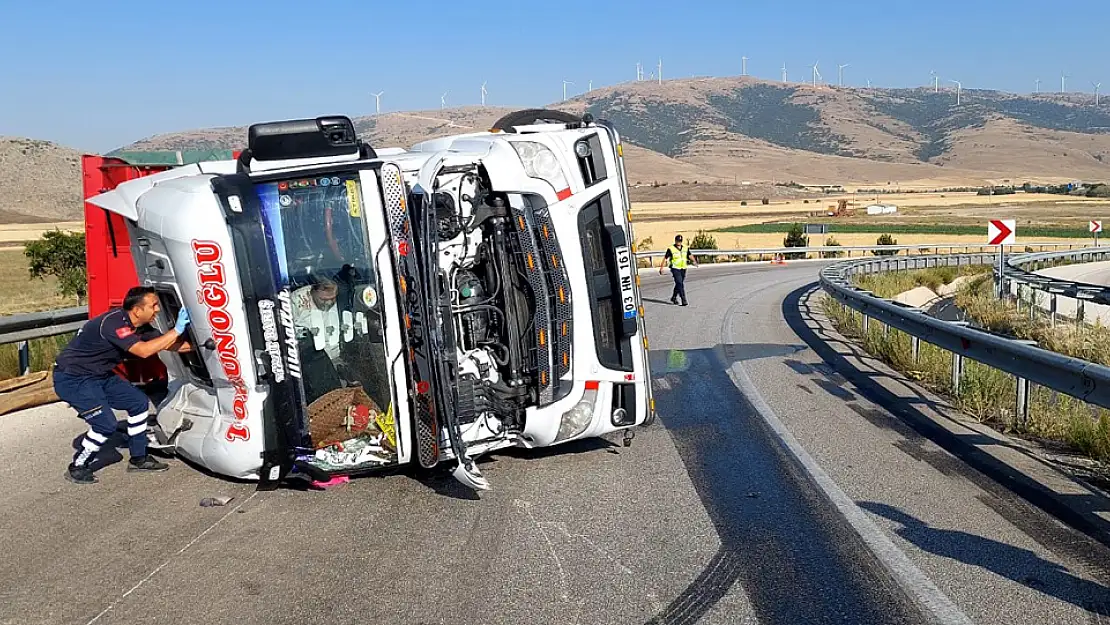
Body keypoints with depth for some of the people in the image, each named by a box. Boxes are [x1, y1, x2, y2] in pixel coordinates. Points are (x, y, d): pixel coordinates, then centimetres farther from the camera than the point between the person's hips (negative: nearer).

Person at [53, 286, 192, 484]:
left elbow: (167, 344, 7)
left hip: (99, 375, 9)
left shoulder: (138, 326, -2)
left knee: (138, 401, 6)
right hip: (72, 379, -9)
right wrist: (177, 330, -34)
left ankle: (138, 459, 16)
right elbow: (143, 350, -38)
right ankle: (77, 469, 5)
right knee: (105, 424, -16)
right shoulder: (113, 323, -29)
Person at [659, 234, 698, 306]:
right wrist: (661, 268, -4)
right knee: (679, 283, -15)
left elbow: (690, 256, 6)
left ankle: (674, 297, 33)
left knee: (679, 284, 14)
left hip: (683, 269, 5)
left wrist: (694, 261, -11)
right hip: (675, 268, -5)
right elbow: (665, 258, -3)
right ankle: (684, 300, -16)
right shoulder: (671, 249, -7)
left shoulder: (685, 248, 7)